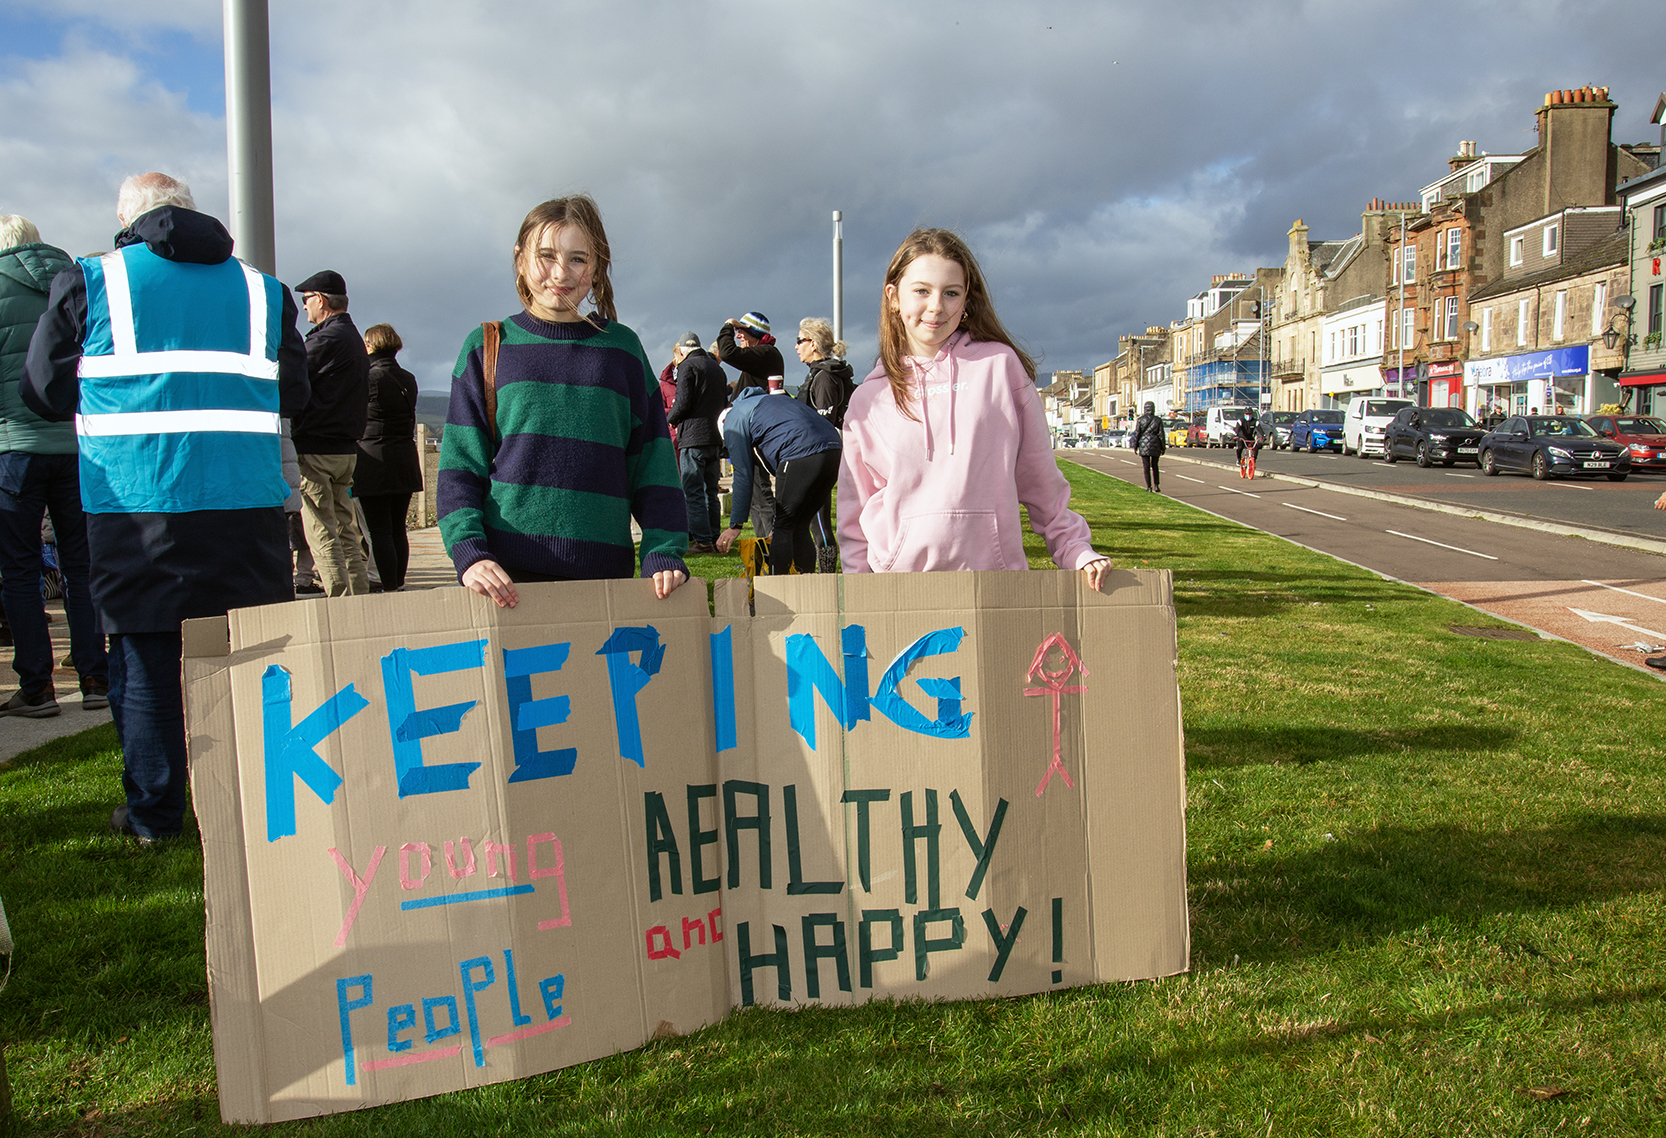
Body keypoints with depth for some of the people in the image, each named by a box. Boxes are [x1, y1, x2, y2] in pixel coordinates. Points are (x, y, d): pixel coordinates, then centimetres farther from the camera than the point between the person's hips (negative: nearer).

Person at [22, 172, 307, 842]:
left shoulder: (88, 283, 3)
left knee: (144, 660, 8)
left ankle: (153, 813, 15)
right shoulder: (262, 290, 9)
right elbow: (293, 395, 13)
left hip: (132, 506, -2)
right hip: (248, 505, 2)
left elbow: (46, 394, 8)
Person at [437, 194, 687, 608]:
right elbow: (459, 465, 4)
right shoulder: (487, 347, 8)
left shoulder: (622, 348, 10)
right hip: (506, 571, -1)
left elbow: (653, 464, 8)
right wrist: (470, 553, -12)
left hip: (603, 572, 1)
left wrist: (664, 554, -5)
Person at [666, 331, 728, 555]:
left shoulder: (687, 366, -5)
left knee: (693, 492, -5)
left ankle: (702, 540, -9)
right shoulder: (716, 368, 18)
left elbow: (683, 403, -13)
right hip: (715, 438, 7)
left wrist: (670, 418, 5)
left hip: (693, 437, -7)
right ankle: (714, 538, 13)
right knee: (710, 491, 13)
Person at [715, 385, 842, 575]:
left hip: (801, 454, -8)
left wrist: (735, 525, 10)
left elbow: (743, 475, 7)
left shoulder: (733, 420, 14)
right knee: (799, 528, 16)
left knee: (782, 529, 3)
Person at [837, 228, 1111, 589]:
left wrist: (1077, 552, 5)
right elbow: (854, 514, 12)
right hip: (896, 580, 1)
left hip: (994, 571, -1)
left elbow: (1041, 479, 8)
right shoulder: (868, 398, 9)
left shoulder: (1000, 364, 4)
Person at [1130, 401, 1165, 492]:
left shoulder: (1140, 420, -3)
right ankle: (1156, 486, 12)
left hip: (1144, 445, -2)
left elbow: (1137, 434, -1)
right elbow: (1161, 434, 1)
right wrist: (1163, 447, 8)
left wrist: (1135, 447, 6)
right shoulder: (1158, 420, 0)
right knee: (1155, 466, 15)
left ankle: (1149, 487, -2)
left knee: (1146, 467, 1)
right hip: (1155, 445, 2)